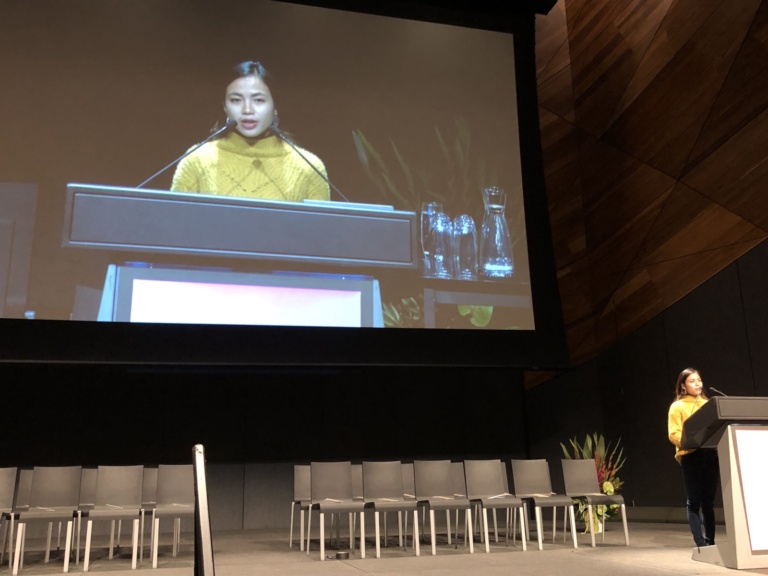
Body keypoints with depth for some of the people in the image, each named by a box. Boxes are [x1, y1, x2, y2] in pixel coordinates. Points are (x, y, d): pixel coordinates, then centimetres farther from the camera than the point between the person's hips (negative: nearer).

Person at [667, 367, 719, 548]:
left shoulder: (708, 404, 18)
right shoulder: (678, 406, 2)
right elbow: (674, 434, -6)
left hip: (710, 454, 5)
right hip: (690, 456, -5)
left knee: (708, 500, 8)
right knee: (694, 501, -3)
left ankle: (710, 540, 14)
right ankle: (701, 543, -3)